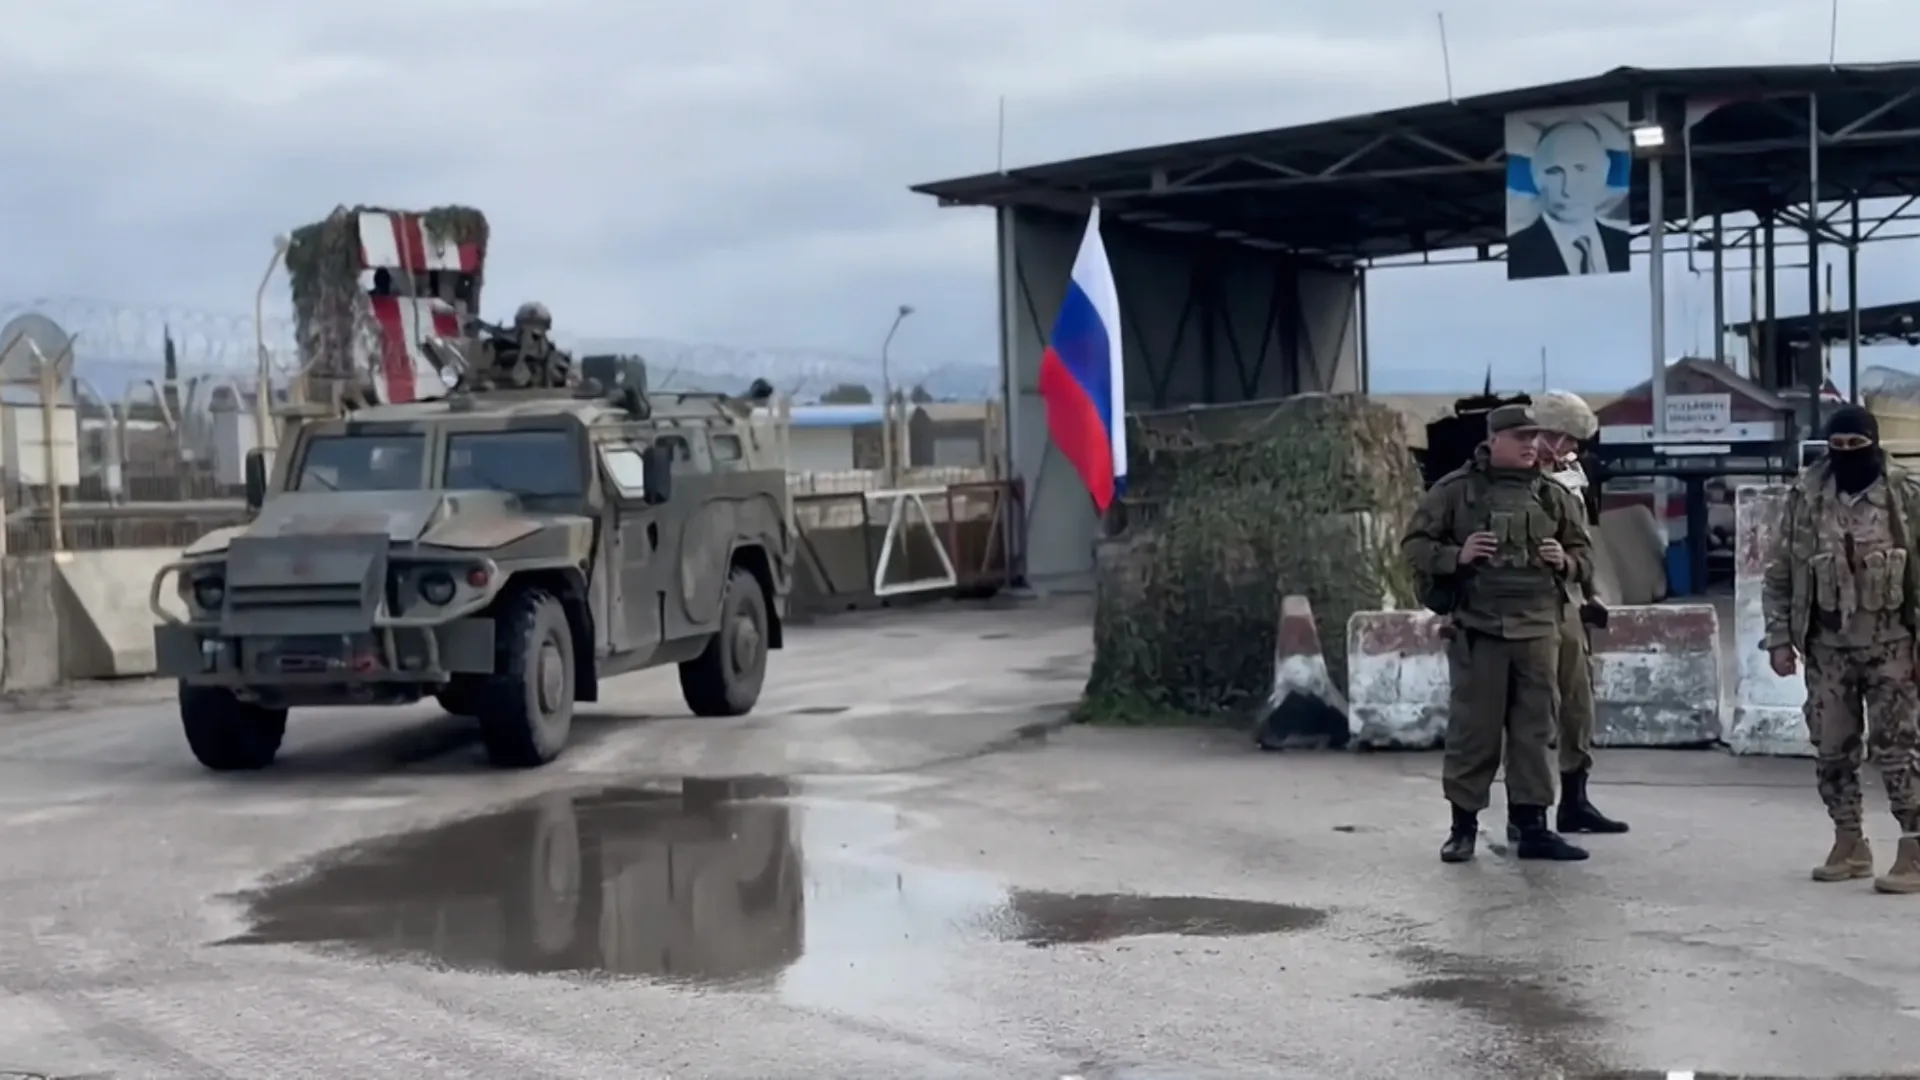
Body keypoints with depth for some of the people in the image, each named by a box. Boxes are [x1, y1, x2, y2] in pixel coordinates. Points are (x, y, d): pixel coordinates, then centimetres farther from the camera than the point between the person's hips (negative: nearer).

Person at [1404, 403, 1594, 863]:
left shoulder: (1552, 495, 11)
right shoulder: (1456, 490, 0)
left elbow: (1583, 554, 20)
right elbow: (1414, 545, 3)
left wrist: (1566, 562, -3)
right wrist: (1456, 556, -14)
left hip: (1537, 630, 3)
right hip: (1477, 629, -3)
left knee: (1533, 731, 7)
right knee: (1474, 730, 1)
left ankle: (1532, 826, 15)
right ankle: (1463, 825, 13)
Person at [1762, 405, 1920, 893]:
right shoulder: (1805, 497, 2)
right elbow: (1780, 572, 7)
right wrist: (1779, 637, 1)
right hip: (1827, 647, 3)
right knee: (1832, 749, 8)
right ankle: (1850, 843, 21)